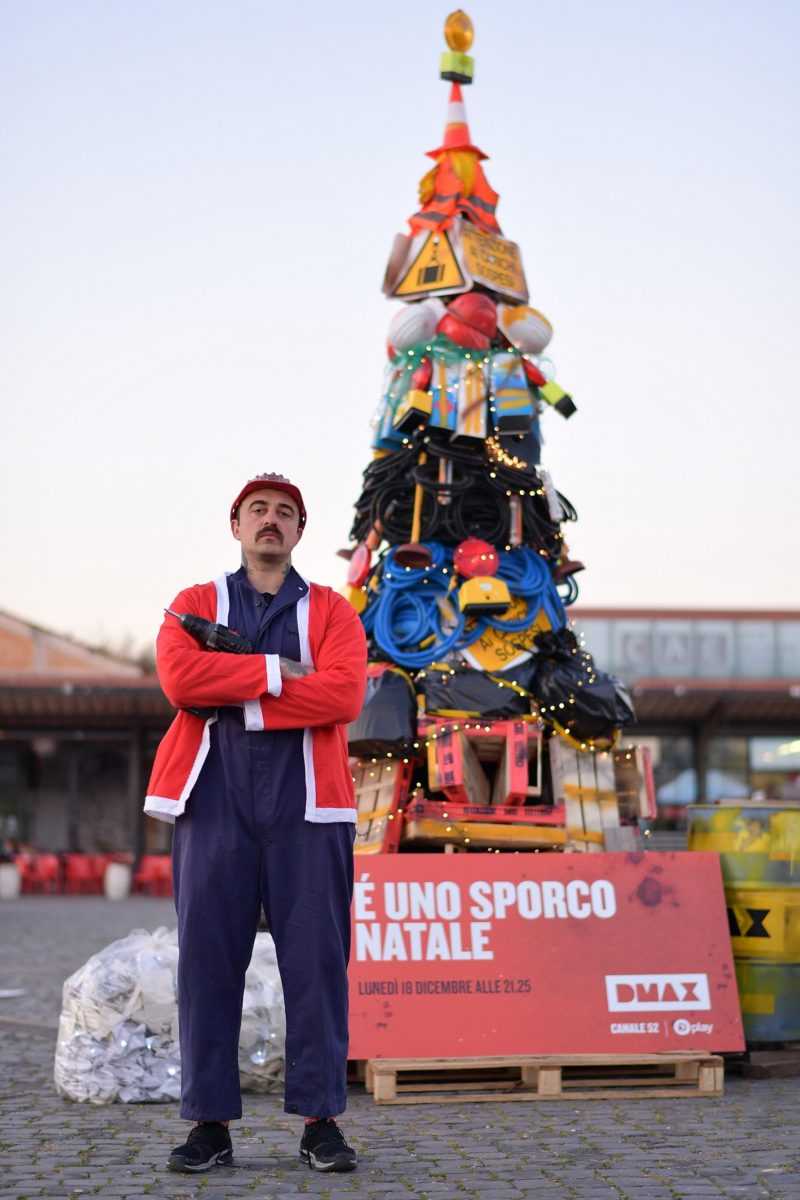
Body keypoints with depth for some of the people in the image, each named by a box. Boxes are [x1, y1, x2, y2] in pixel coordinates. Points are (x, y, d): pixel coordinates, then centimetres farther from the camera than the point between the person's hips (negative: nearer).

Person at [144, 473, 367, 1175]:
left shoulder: (331, 611, 13)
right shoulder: (195, 605, 15)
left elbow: (343, 694, -7)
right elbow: (179, 676, -7)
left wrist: (233, 695, -9)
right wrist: (277, 671, -9)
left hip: (307, 801, 0)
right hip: (214, 798, 1)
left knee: (316, 960, -1)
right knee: (207, 958, 0)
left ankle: (321, 1121, 7)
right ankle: (210, 1123, 7)